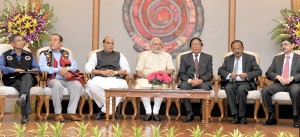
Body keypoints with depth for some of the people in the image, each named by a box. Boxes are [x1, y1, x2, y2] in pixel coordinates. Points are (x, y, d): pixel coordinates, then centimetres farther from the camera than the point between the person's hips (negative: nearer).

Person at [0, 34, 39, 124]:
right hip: (12, 80, -2)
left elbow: (37, 67, 20)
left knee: (28, 75, -36)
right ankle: (25, 115, -46)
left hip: (28, 78, 2)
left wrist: (34, 70, -6)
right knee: (25, 87, -35)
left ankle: (22, 97, -63)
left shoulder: (29, 55, 28)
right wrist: (14, 70, -15)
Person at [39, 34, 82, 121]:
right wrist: (58, 70, -14)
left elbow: (75, 65, 11)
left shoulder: (66, 54, 23)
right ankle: (58, 113, -26)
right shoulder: (45, 54, 13)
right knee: (57, 85, -38)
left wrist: (67, 69, -12)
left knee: (77, 85, -27)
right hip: (52, 79, -3)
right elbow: (42, 67, -5)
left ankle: (71, 112, -24)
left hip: (66, 79, 3)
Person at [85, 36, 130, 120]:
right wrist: (102, 72, -7)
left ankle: (103, 111, -25)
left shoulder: (119, 55, 27)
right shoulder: (96, 55, 23)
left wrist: (115, 72, -5)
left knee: (123, 85, -36)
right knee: (92, 85, -37)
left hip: (115, 79, 1)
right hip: (99, 78, 0)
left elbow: (127, 69, 15)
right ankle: (111, 109, -22)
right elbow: (88, 68, 8)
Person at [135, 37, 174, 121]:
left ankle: (155, 112, -24)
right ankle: (148, 112, -24)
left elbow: (171, 70, 7)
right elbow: (138, 71, 11)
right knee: (142, 86, -35)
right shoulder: (145, 54, 20)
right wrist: (145, 76, -11)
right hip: (145, 79, 0)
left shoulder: (167, 55, 20)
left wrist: (159, 72, -10)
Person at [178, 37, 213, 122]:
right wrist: (190, 80, -13)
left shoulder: (208, 57, 19)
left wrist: (201, 80, -14)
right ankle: (189, 113, -25)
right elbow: (181, 73, 7)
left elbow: (209, 73, 7)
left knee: (205, 87, -35)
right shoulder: (184, 57, 17)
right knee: (183, 86, -34)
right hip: (188, 81, 0)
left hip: (203, 81, 0)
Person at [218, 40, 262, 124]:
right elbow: (220, 70, 7)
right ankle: (235, 115, -28)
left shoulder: (250, 58, 11)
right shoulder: (228, 59, 19)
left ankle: (242, 116, -25)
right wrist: (229, 75, -15)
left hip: (245, 82, -2)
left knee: (241, 89, -36)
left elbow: (258, 71, 1)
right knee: (228, 88, -33)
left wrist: (247, 75, -18)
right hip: (231, 82, 2)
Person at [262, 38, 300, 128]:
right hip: (279, 83, 3)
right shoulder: (277, 58, 21)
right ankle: (271, 117, -12)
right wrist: (278, 77, -9)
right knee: (265, 90, -25)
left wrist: (292, 78, -18)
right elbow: (268, 72, 12)